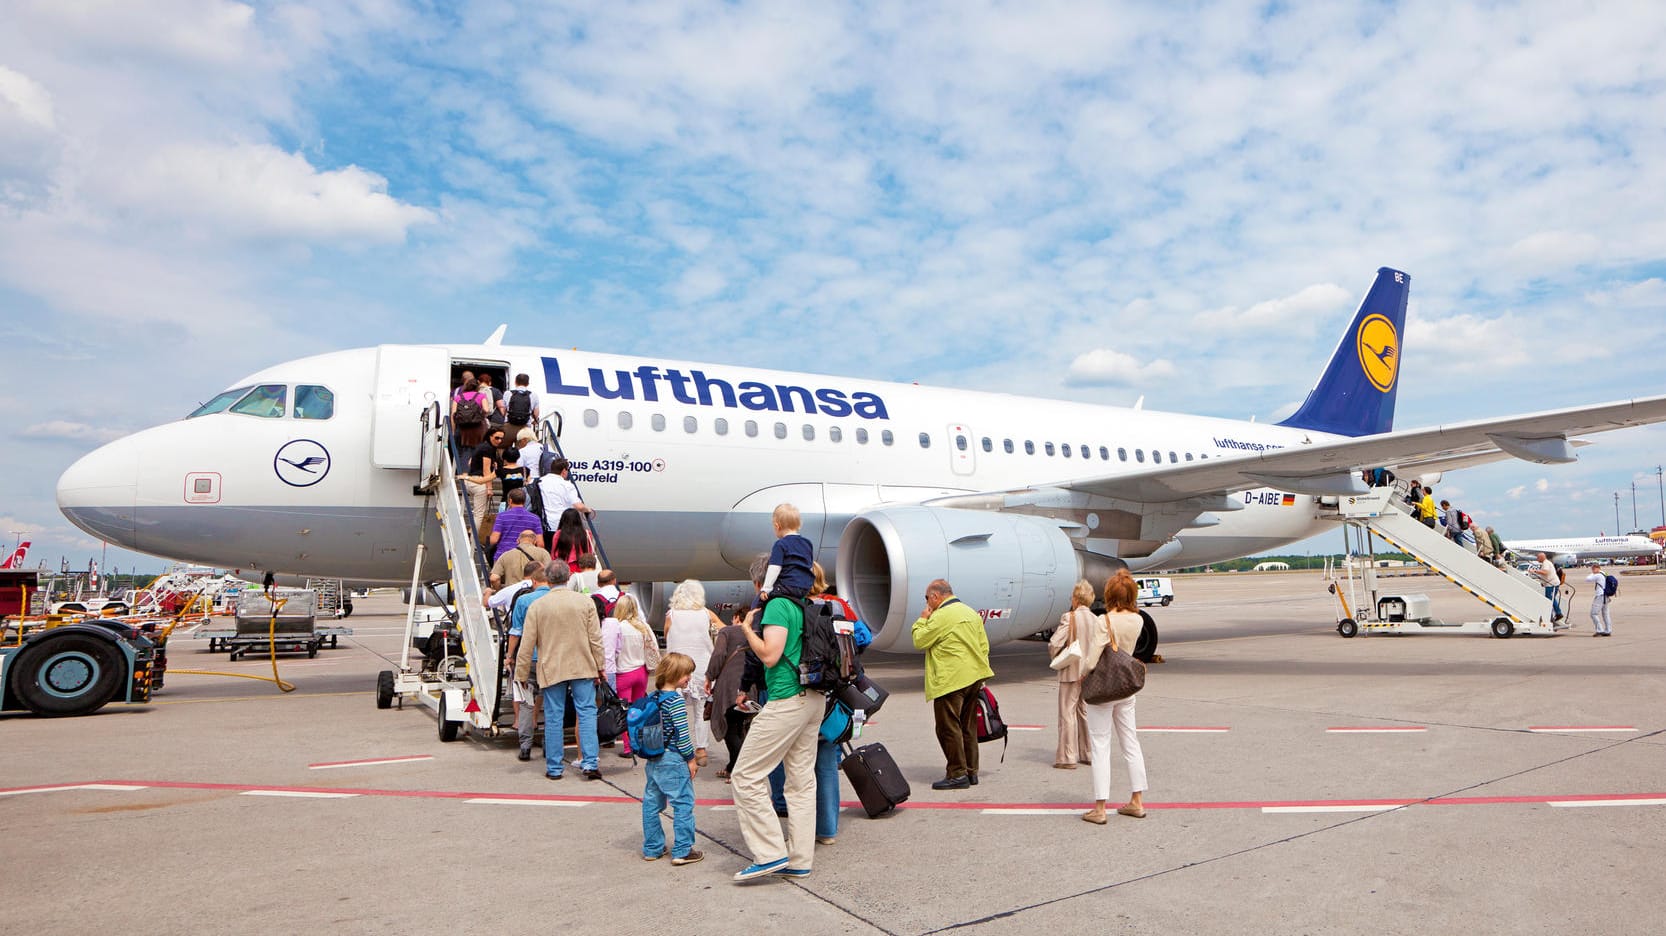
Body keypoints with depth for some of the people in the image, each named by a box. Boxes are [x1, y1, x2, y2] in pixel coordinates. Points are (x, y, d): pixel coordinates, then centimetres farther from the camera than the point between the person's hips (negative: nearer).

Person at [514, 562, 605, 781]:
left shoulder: (536, 606, -2)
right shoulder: (585, 602, -1)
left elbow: (527, 645, -1)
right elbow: (595, 639, 0)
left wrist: (522, 674, 6)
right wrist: (599, 667, 9)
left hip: (551, 670, 0)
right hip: (582, 667, 0)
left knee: (553, 718, 7)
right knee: (586, 713, 5)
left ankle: (554, 767, 13)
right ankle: (590, 763, -1)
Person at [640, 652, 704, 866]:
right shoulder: (675, 700, -17)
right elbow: (681, 732, -17)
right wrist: (691, 758, -8)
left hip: (653, 759, 8)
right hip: (672, 760, -8)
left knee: (651, 803, 14)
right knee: (683, 803, 0)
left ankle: (652, 849, 24)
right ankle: (682, 851, 3)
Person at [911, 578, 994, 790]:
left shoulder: (941, 616, -13)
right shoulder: (971, 612, 14)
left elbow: (919, 641, -9)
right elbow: (984, 645, 15)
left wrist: (922, 620, 5)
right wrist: (979, 672, 18)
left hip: (951, 681, -9)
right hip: (974, 678, 9)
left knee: (948, 727, -2)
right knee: (968, 727, 15)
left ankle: (957, 774, -1)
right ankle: (971, 772, 20)